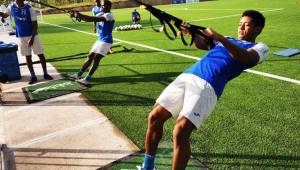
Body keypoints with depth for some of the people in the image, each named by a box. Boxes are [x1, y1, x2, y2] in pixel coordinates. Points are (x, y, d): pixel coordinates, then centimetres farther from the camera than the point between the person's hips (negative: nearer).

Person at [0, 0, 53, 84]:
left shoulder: (29, 8, -12)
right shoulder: (12, 7, 0)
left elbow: (35, 25, -12)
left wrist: (32, 38, -17)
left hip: (32, 35, -3)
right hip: (21, 36, 3)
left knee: (41, 54, -1)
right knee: (28, 56, 5)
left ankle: (45, 74, 13)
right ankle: (33, 76, 12)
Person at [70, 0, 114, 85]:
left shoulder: (109, 15, -16)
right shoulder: (101, 15, 12)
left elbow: (94, 19, -29)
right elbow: (89, 19, 8)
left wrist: (80, 15, -30)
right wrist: (79, 15, -9)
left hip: (106, 41, -9)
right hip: (100, 40, 9)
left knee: (96, 59, -14)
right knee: (90, 57, 10)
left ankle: (87, 79, -13)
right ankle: (78, 74, 18)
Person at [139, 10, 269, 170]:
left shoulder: (260, 47, 13)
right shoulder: (228, 40, 32)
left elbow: (246, 59, -11)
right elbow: (201, 44, 18)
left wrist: (220, 38, -21)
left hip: (207, 87, -6)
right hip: (186, 77, 7)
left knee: (180, 132, -22)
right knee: (154, 117, 1)